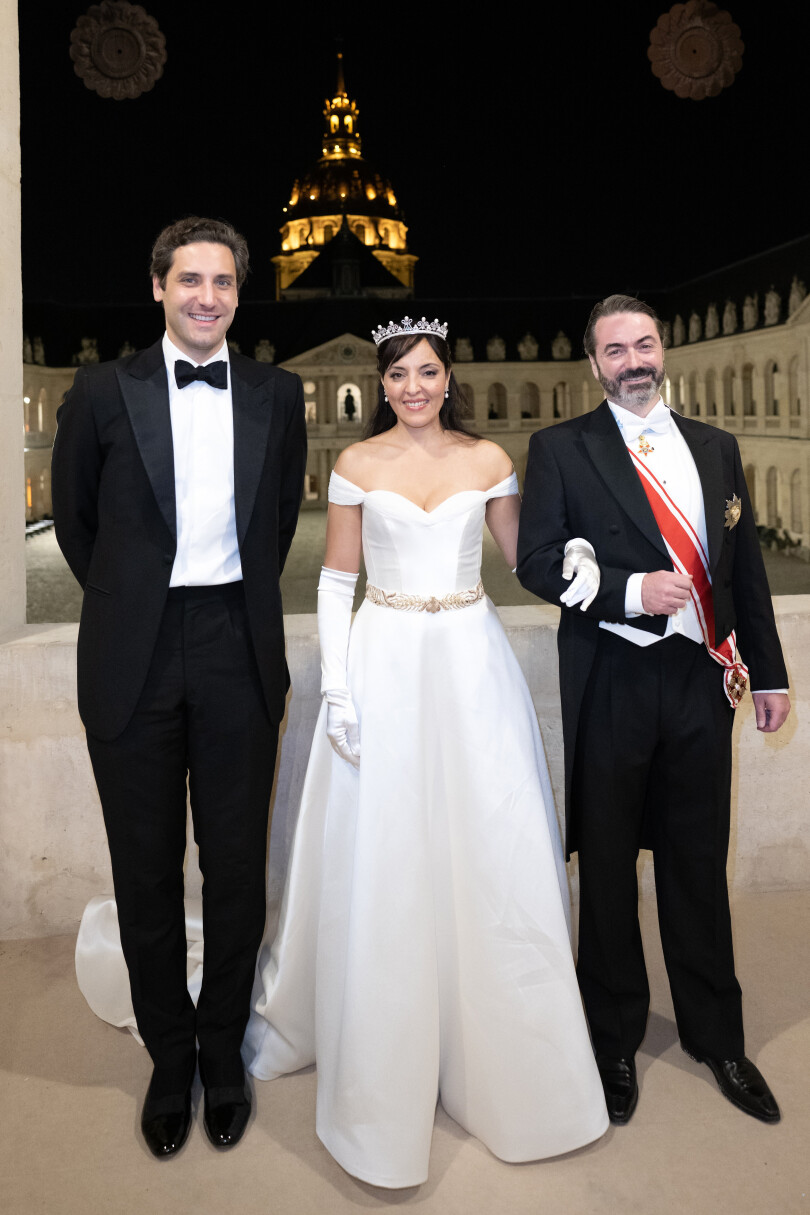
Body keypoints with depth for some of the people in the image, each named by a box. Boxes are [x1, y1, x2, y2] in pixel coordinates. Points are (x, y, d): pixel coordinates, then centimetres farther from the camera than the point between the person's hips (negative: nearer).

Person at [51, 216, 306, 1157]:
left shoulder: (277, 394, 5)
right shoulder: (103, 391, 1)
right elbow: (74, 518, 10)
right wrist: (129, 603, 12)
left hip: (238, 654, 1)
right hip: (136, 657, 0)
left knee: (237, 865, 9)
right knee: (146, 870, 9)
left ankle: (223, 1047, 30)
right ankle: (170, 1056, 29)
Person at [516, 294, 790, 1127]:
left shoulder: (715, 447, 11)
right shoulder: (560, 448, -1)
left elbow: (746, 564, 11)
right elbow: (537, 562, -7)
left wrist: (768, 672, 10)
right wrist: (631, 590, -20)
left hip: (702, 681, 3)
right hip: (612, 686, -3)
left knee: (699, 862, 14)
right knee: (609, 866, 11)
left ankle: (715, 1036, 34)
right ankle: (615, 1038, 32)